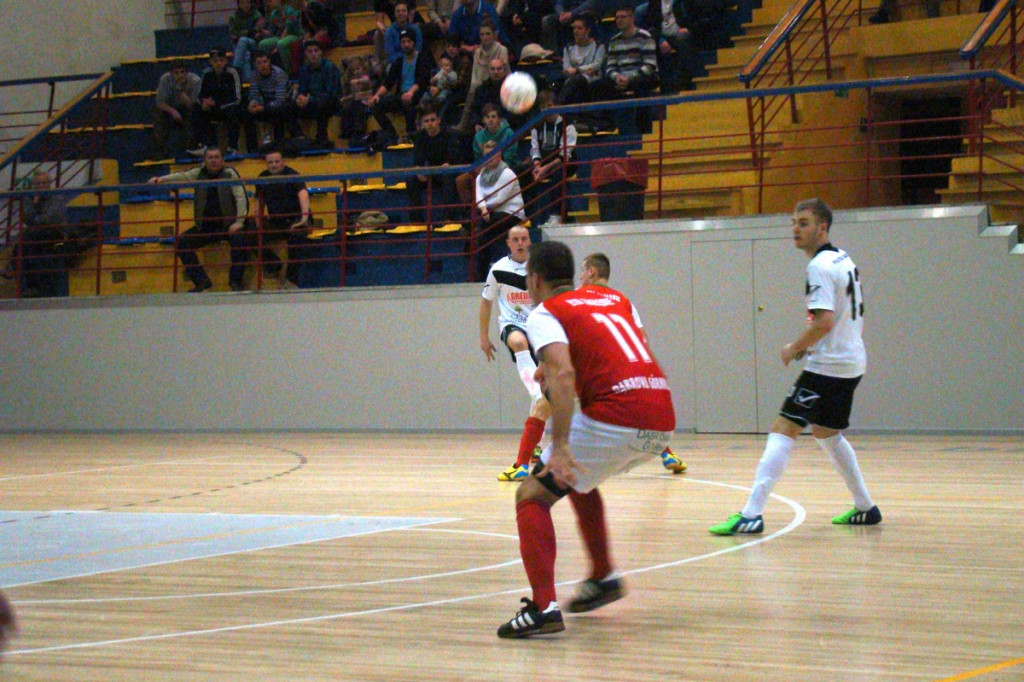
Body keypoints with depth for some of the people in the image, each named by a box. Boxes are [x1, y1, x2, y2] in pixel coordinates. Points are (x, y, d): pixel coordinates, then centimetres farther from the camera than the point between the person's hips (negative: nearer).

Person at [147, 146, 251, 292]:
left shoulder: (230, 173, -1)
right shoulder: (199, 173, 8)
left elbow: (241, 198, -7)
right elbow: (182, 176, -8)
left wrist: (239, 222, -18)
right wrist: (160, 179, -27)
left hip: (228, 224, -4)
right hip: (205, 226, 4)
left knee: (240, 238, -33)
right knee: (181, 242, -12)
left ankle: (236, 281, -19)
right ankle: (201, 280, -7)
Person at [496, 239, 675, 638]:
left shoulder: (544, 313, 4)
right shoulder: (614, 298, 25)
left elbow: (563, 374, -14)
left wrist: (560, 446, -22)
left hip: (616, 419, -7)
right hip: (662, 421, 7)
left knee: (532, 497, 3)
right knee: (577, 478, 33)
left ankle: (543, 607, -13)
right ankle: (603, 578, 35)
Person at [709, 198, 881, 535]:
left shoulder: (820, 266, -15)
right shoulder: (844, 260, 15)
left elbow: (824, 321, -25)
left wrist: (795, 347, -11)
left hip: (827, 366, -10)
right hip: (851, 362, 10)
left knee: (783, 430, -13)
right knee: (826, 433, 25)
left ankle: (751, 514, -21)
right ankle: (865, 507, 31)